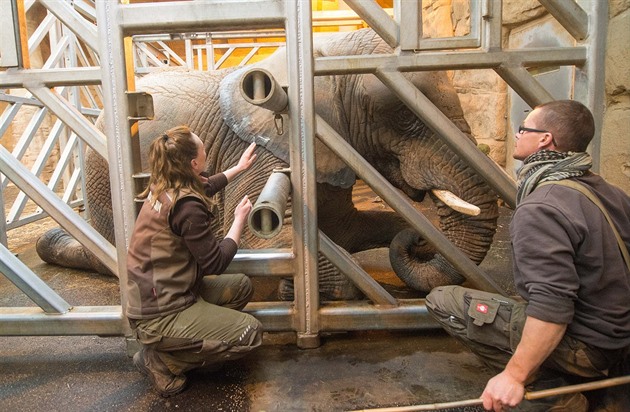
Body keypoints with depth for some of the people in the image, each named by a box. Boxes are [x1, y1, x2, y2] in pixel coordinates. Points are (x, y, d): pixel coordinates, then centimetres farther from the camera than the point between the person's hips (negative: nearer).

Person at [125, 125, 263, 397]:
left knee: (241, 286, 15)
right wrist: (239, 219, -7)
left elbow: (204, 187, 25)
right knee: (250, 333, -8)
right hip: (160, 315, -9)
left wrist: (238, 168, 32)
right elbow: (215, 264, -19)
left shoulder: (164, 186, 1)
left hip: (154, 299, 9)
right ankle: (160, 360, 1)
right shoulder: (187, 205, -26)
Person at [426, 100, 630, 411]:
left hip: (583, 345, -9)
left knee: (442, 301, -10)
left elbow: (552, 306, -30)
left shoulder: (539, 209, -24)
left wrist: (515, 375, -24)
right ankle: (568, 382, 13)